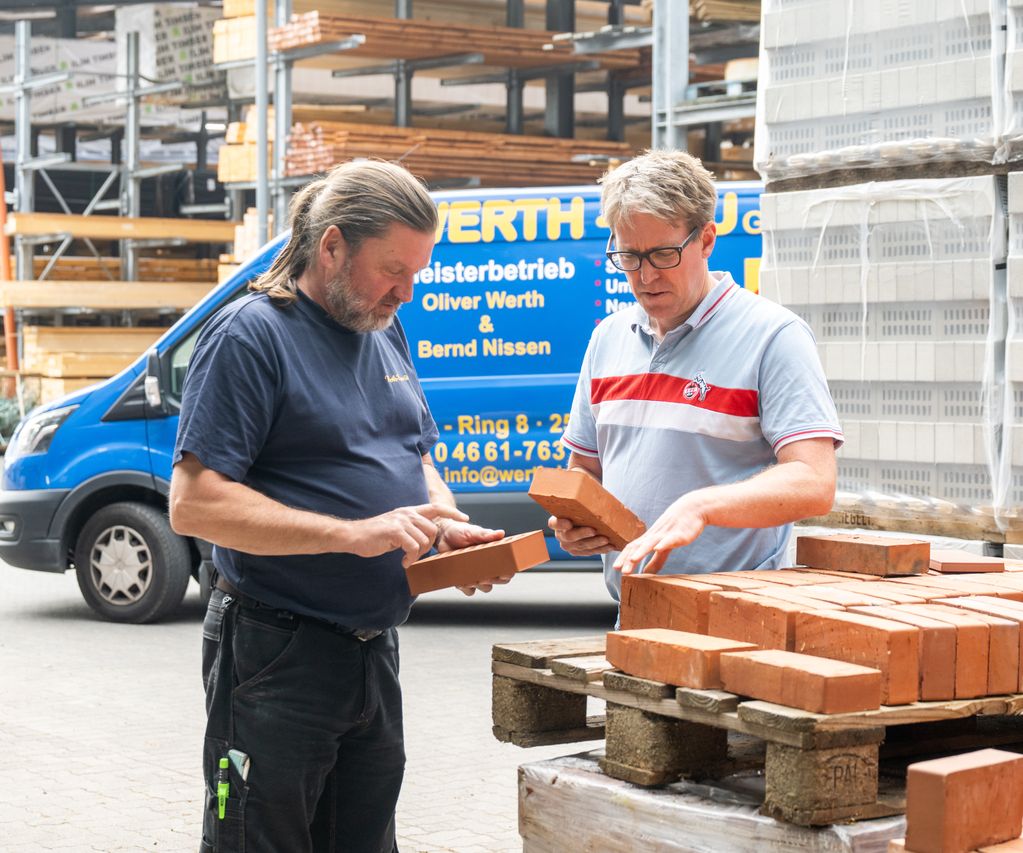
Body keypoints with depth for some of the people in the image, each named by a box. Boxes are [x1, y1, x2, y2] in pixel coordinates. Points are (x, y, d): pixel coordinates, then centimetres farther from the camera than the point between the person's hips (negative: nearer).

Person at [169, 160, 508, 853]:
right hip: (278, 658, -8)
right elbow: (194, 503, -20)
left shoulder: (386, 332, 11)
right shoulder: (251, 335, -13)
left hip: (375, 653, 8)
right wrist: (356, 533, -24)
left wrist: (449, 526, -1)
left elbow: (418, 458, 22)